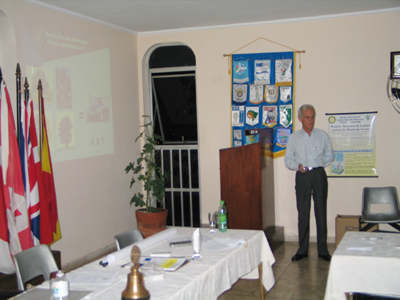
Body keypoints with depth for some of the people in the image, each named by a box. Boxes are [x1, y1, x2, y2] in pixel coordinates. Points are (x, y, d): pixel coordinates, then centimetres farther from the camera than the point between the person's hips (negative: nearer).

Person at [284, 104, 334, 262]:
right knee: (303, 213, 2)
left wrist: (317, 165, -1)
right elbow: (288, 159, 8)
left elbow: (329, 156, 11)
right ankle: (302, 250, 10)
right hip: (302, 176, 0)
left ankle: (323, 250, 10)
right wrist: (298, 166, -11)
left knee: (321, 212, 2)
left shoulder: (322, 135, 8)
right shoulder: (294, 137, 8)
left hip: (319, 174, 0)